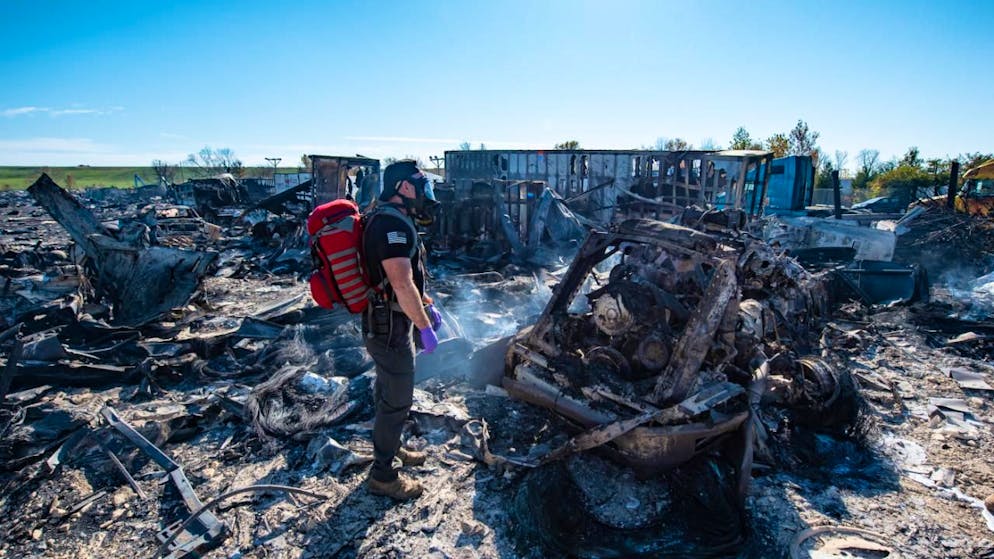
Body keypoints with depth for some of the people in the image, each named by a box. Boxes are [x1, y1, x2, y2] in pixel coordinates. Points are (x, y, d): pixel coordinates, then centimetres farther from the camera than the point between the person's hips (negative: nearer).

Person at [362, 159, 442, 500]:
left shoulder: (392, 220, 12)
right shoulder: (392, 222, -22)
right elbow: (402, 285, -29)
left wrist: (427, 305, 21)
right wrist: (425, 327, -22)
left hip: (385, 323, 10)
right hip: (390, 327, -10)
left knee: (388, 392, 24)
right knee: (397, 400, 2)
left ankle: (390, 448, 43)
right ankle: (382, 475, 18)